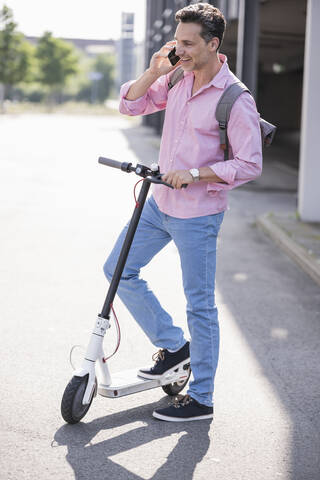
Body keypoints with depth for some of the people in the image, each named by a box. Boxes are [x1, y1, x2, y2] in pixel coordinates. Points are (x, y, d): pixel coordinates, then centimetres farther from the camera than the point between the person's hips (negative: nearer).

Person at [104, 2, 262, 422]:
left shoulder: (236, 100, -17)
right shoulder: (177, 79, 3)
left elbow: (250, 165, -17)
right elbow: (130, 105, 9)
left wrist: (195, 173, -25)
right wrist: (153, 72, -8)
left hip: (197, 215, -8)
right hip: (159, 202, 8)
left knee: (200, 305, 1)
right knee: (118, 269, 11)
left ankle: (201, 399, 14)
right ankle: (173, 345, 24)